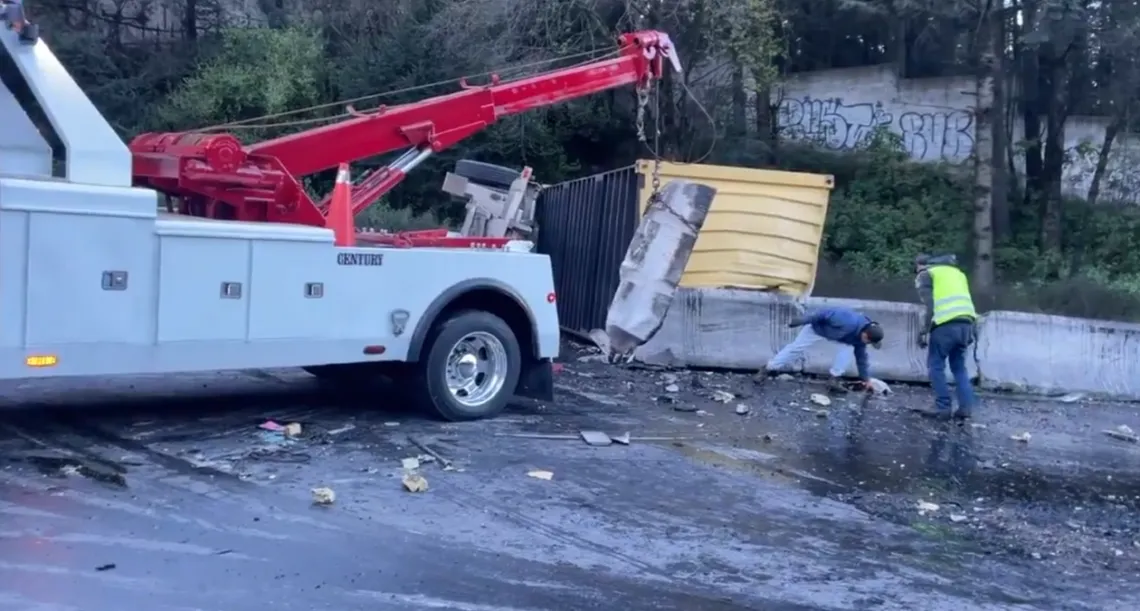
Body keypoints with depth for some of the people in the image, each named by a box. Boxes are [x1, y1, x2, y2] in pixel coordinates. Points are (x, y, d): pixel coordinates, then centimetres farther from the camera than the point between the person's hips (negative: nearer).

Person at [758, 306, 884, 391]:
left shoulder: (860, 337, -14)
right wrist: (803, 320, -28)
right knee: (796, 347, -4)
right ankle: (768, 369, 8)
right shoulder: (849, 322, -41)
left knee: (847, 348, -17)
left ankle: (835, 379, -9)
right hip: (817, 326, -6)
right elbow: (826, 314, -34)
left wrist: (866, 378, 6)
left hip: (835, 333, 6)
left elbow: (861, 357, 1)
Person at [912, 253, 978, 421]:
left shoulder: (925, 274, 10)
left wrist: (922, 332, -2)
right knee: (959, 367, 15)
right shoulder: (956, 272, 29)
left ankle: (943, 408, 0)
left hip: (946, 324, -6)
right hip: (966, 322, 6)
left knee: (936, 366, 4)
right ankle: (965, 407, 8)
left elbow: (928, 306, -4)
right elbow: (966, 301, 22)